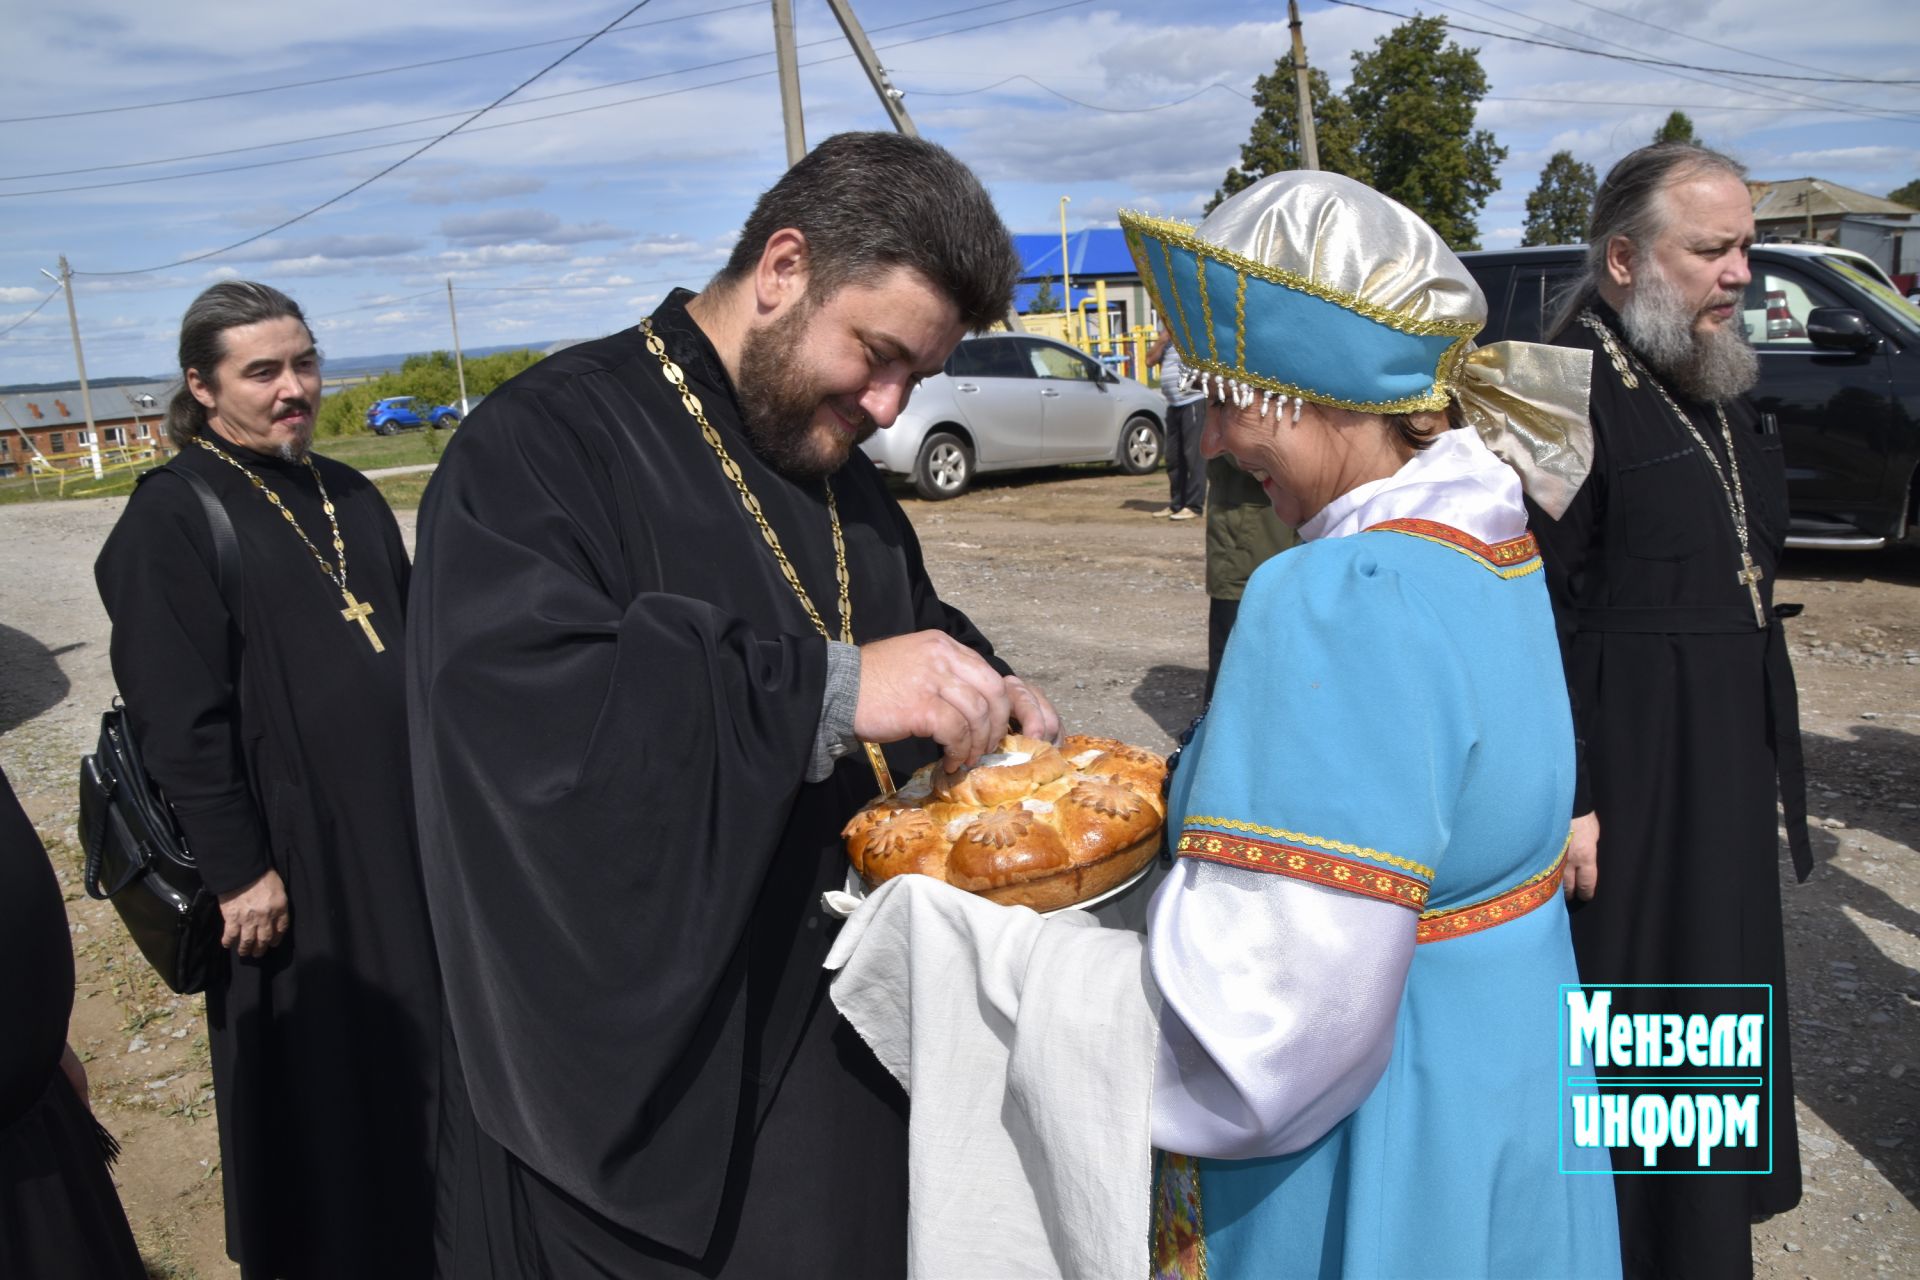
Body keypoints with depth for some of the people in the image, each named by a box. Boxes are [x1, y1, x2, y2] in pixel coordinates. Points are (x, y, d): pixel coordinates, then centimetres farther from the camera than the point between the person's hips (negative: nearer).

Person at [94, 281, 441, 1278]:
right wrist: (237, 867, -16)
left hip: (399, 823, 7)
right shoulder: (170, 516, -11)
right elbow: (178, 718, -15)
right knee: (313, 1064, 9)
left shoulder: (348, 494, 9)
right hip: (292, 844, -6)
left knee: (415, 1037, 17)